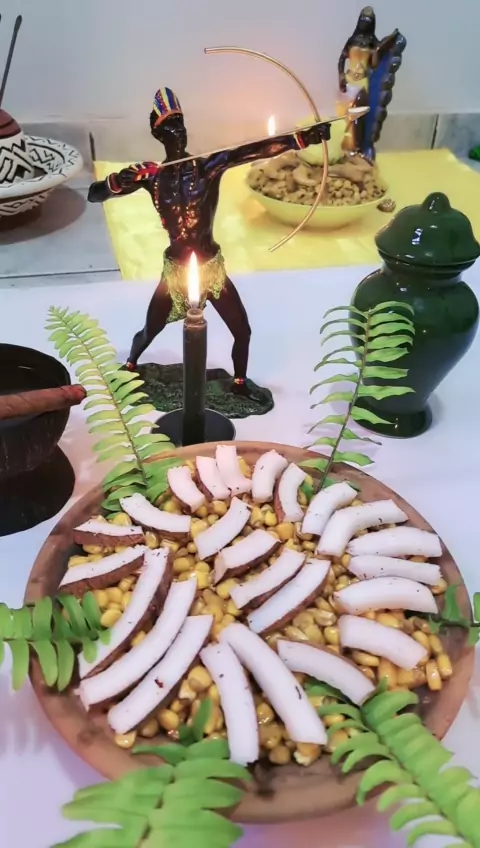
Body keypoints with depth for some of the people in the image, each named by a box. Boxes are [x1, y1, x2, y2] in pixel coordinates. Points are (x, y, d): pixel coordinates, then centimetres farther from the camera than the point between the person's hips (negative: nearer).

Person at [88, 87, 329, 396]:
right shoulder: (151, 175, -6)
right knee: (150, 331, 13)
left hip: (212, 267, 0)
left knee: (242, 331, 3)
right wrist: (119, 180, -25)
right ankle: (130, 367, 46)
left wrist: (303, 137, -38)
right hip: (176, 269, 0)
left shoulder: (209, 166, -9)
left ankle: (240, 384, 29)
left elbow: (253, 151, -25)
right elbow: (94, 194, -4)